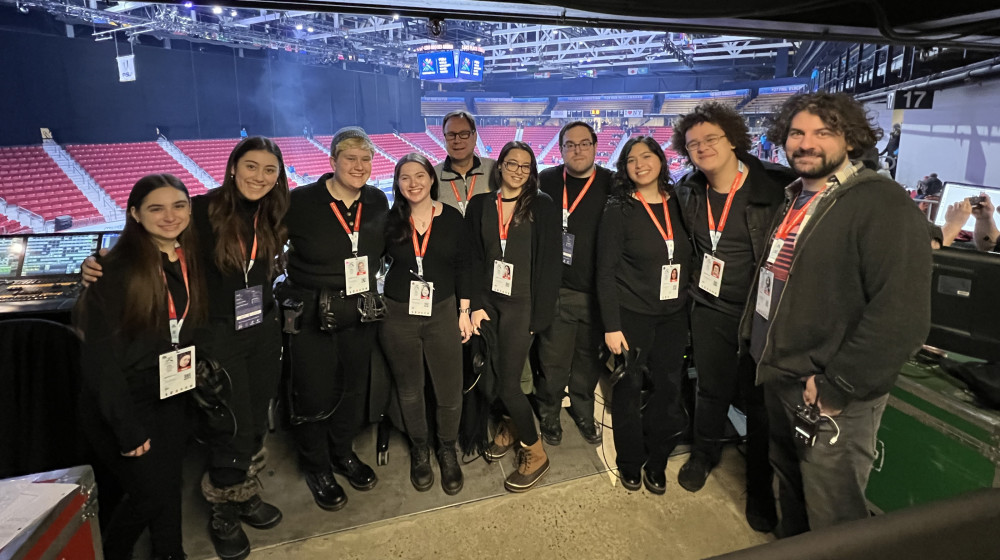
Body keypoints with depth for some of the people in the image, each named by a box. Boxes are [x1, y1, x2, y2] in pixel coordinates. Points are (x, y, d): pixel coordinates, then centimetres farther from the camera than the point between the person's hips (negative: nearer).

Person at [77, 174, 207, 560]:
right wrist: (127, 426, -18)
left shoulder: (192, 261, 2)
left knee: (169, 487, 12)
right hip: (120, 403, -5)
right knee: (152, 493, -1)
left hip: (169, 399, 5)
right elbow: (99, 352, -18)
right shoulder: (118, 268, -17)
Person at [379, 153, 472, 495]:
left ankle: (447, 449, 29)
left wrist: (464, 310, 1)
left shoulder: (452, 218, -2)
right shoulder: (390, 220, -2)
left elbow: (462, 267, 3)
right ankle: (419, 450, 37)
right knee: (409, 390, 14)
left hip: (442, 313, 0)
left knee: (450, 391, 2)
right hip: (398, 316, 1)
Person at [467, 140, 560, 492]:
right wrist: (476, 304, -3)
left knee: (507, 384, -6)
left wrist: (540, 314, -10)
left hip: (521, 303, -4)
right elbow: (473, 258, 5)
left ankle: (534, 452, 16)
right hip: (488, 300, 4)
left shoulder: (542, 207, -3)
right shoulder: (480, 205, 7)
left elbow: (548, 262, -6)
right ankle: (511, 427, 34)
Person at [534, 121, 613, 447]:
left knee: (589, 359, 15)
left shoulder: (612, 185, 0)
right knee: (552, 359, 6)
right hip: (556, 290, -1)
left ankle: (583, 411, 38)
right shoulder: (547, 181, 1)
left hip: (598, 292, 1)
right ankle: (549, 414, 29)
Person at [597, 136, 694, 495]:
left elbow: (689, 258, 11)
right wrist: (611, 326, -13)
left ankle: (657, 463, 31)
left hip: (674, 315, 4)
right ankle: (630, 462, 30)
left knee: (668, 388, 8)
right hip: (631, 315, -3)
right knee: (628, 390, 7)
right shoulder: (618, 211, -7)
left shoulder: (678, 204, 5)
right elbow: (606, 271, -9)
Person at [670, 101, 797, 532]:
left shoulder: (778, 185, -15)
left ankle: (760, 485, 30)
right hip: (711, 308, 4)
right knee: (712, 388, 17)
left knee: (759, 399, 9)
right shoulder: (688, 191, 0)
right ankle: (705, 452, 43)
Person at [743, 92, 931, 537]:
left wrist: (836, 387, -21)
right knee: (790, 487, 25)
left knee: (831, 518, 5)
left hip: (832, 397, -8)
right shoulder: (794, 200, 11)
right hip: (778, 378, 8)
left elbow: (902, 313, -23)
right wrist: (754, 339, 12)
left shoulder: (881, 204, -16)